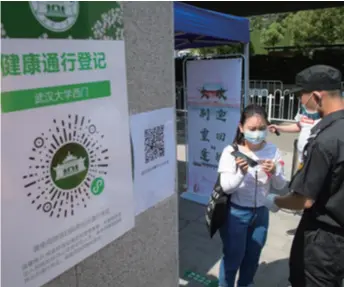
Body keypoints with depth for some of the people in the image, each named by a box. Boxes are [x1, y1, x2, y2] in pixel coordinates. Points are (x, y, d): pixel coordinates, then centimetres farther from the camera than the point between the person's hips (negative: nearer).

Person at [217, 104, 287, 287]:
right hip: (236, 213, -4)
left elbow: (280, 186, -3)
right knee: (233, 258, 11)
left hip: (261, 212, 4)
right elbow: (226, 188, -18)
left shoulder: (272, 151, -7)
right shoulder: (231, 152, -18)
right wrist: (241, 173, -36)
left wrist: (274, 172, -24)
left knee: (253, 258, 23)